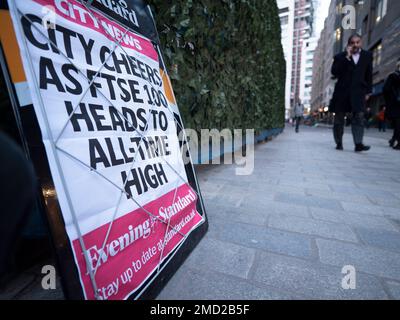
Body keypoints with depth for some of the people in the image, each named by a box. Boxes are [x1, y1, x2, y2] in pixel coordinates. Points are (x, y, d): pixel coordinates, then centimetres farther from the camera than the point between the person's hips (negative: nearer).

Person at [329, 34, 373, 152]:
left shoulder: (367, 55, 13)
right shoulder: (340, 57, 4)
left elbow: (369, 75, 14)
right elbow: (334, 72, -11)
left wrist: (368, 91, 9)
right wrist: (347, 57, -14)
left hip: (358, 92, 2)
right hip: (342, 92, -1)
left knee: (359, 118, -11)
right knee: (339, 119, 4)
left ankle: (358, 144, -14)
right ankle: (339, 143, 15)